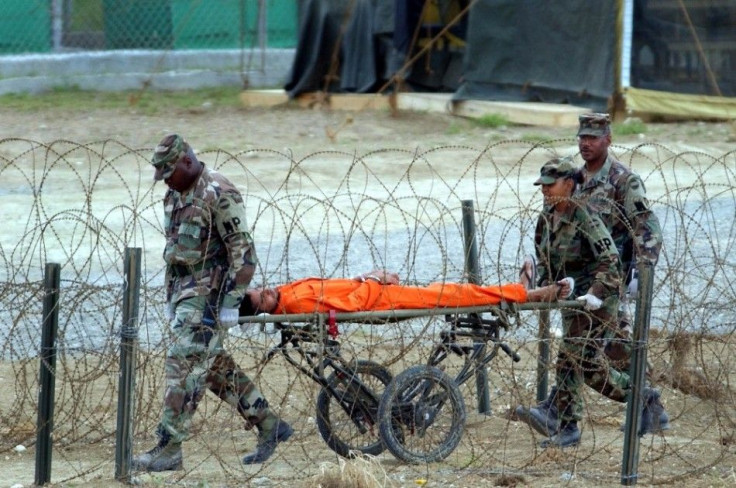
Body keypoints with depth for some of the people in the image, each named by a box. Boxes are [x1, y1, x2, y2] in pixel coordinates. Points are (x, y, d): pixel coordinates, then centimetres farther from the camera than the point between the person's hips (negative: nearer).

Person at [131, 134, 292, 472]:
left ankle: (168, 450, -10)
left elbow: (242, 251, -17)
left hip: (208, 294, -10)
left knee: (183, 365, -12)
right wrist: (171, 298, 22)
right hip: (185, 292, 10)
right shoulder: (175, 196, 13)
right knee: (215, 365, 13)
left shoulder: (219, 194, -15)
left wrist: (231, 303, -20)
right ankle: (269, 425, 22)